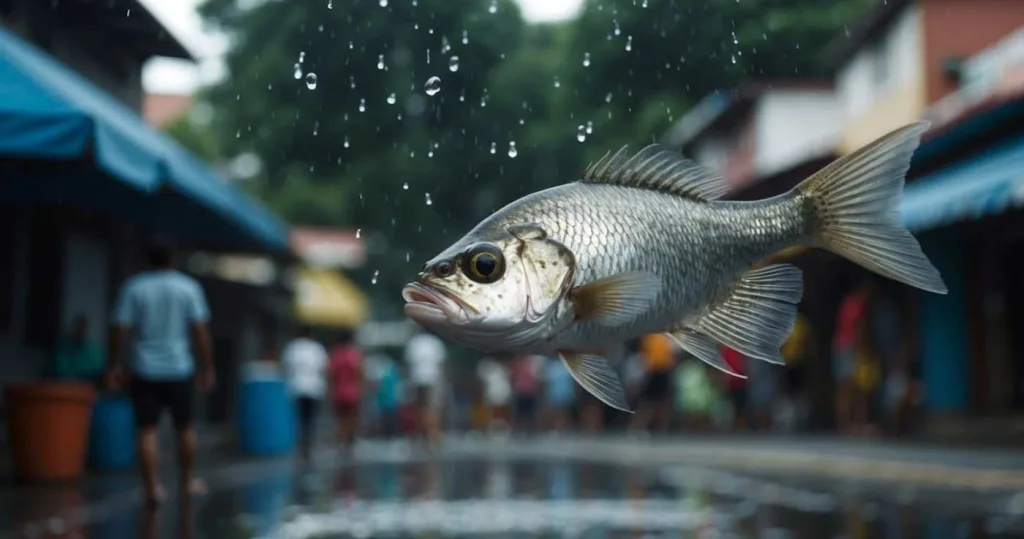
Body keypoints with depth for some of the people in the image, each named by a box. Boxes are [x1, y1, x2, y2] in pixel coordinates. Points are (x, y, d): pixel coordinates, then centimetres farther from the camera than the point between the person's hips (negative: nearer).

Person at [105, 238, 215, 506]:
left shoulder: (133, 288, -1)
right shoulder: (189, 287, -1)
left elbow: (120, 330, -4)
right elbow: (200, 331, -5)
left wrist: (113, 366, 4)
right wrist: (207, 367, 2)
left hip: (145, 371, 0)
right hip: (179, 369, 0)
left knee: (147, 431, 2)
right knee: (185, 428, 14)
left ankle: (152, 487, 0)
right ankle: (187, 481, 24)